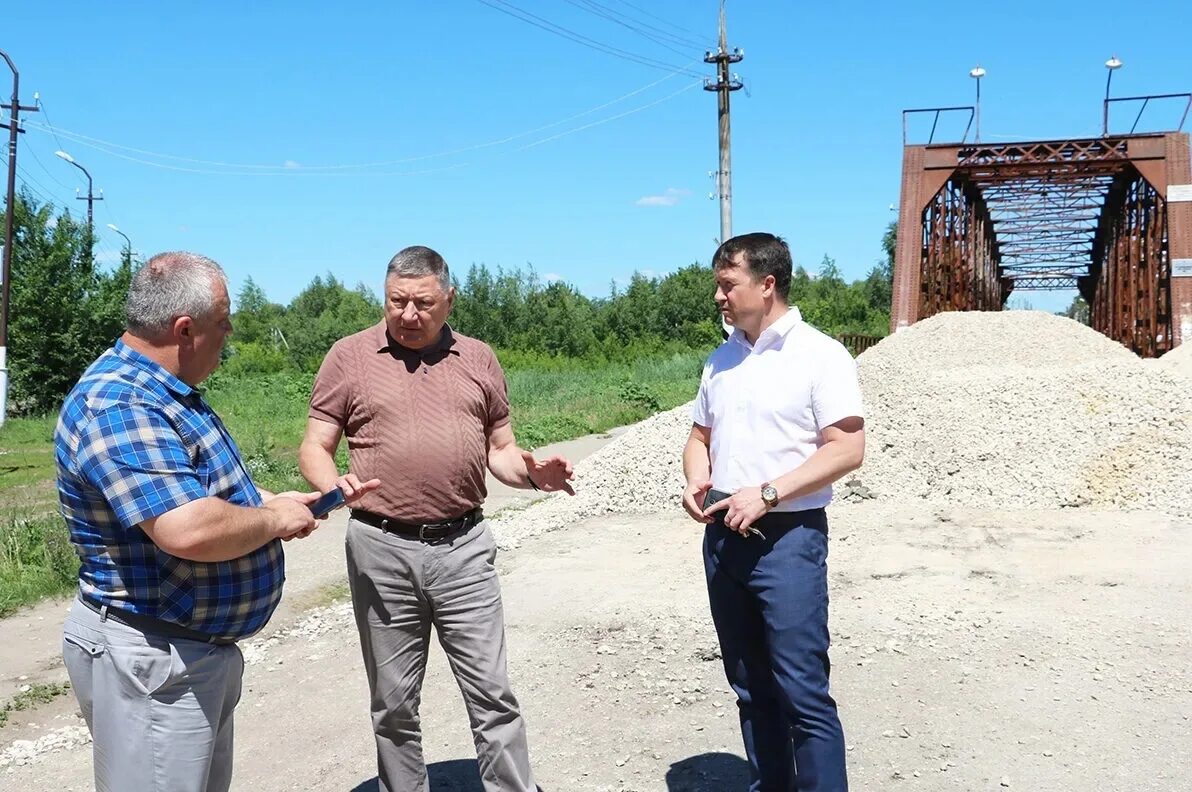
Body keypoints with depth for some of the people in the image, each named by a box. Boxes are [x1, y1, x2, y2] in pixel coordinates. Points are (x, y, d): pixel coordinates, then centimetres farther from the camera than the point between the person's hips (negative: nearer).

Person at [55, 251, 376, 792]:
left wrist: (269, 502, 11)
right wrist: (273, 521, -18)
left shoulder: (165, 393, 9)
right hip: (151, 658, -11)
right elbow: (190, 531, -35)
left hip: (202, 645, 11)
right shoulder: (119, 406, -25)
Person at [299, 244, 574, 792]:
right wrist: (332, 485, -20)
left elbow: (499, 449, 14)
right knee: (394, 703, 11)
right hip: (382, 548, -1)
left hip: (463, 547, 1)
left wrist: (531, 473, -8)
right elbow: (314, 447, 3)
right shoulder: (349, 357, 2)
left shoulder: (478, 359, 8)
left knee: (491, 693, 4)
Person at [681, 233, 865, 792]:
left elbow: (847, 449, -14)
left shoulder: (819, 355, -8)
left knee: (803, 693, -6)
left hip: (788, 538, -7)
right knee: (751, 688, 15)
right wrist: (695, 482, -1)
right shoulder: (722, 359, 13)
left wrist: (767, 494, -20)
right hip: (723, 536, 7)